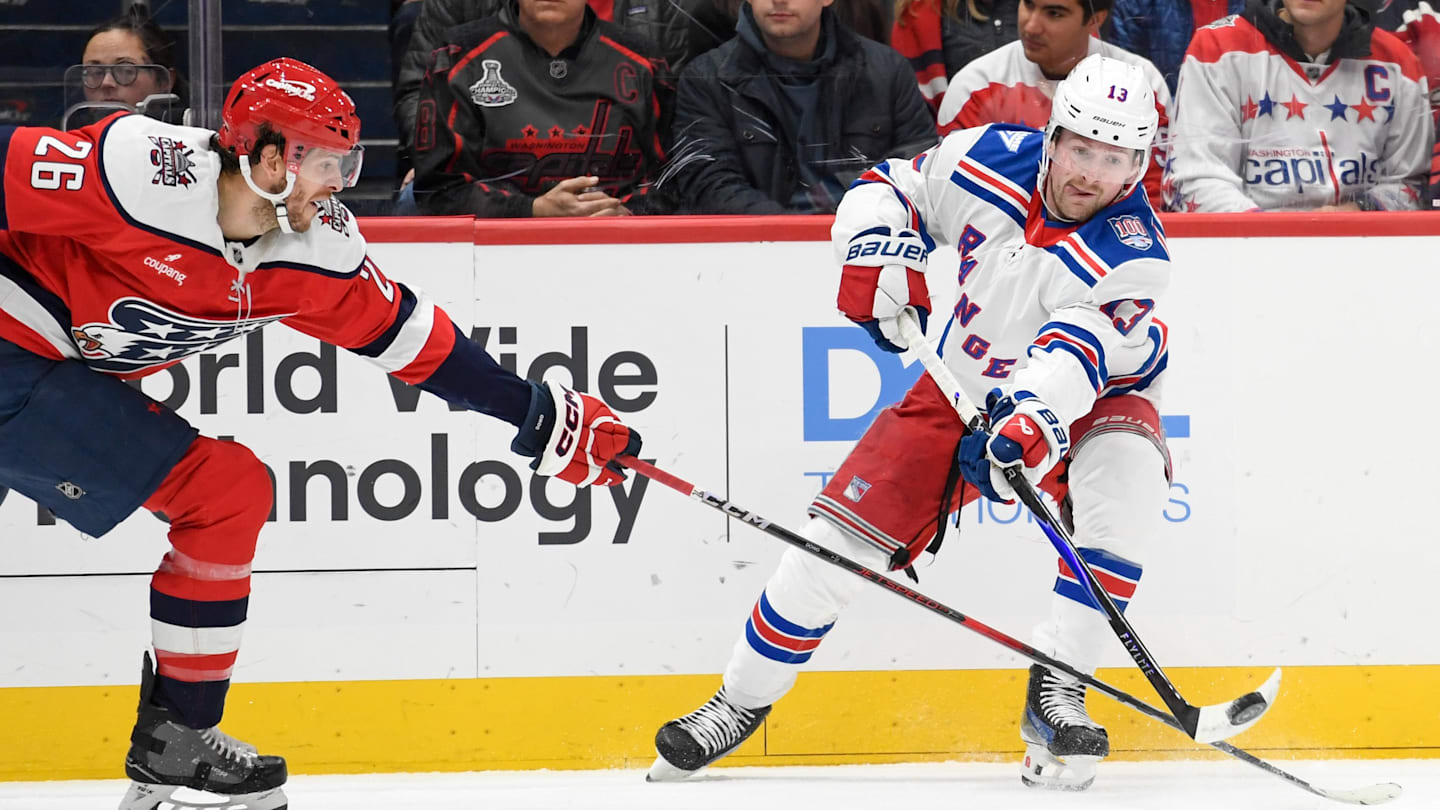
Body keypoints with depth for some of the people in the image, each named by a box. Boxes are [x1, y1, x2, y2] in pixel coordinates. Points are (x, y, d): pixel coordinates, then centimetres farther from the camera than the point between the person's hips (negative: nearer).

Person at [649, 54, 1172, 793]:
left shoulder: (1132, 254, -28)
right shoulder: (990, 160, -17)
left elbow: (1076, 353, -43)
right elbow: (888, 188, -1)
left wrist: (1035, 420, -61)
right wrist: (877, 252, -21)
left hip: (1093, 398, -3)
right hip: (964, 389, 3)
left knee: (1126, 483, -35)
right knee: (842, 532, -8)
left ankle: (1055, 692, -25)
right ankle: (742, 700, 9)